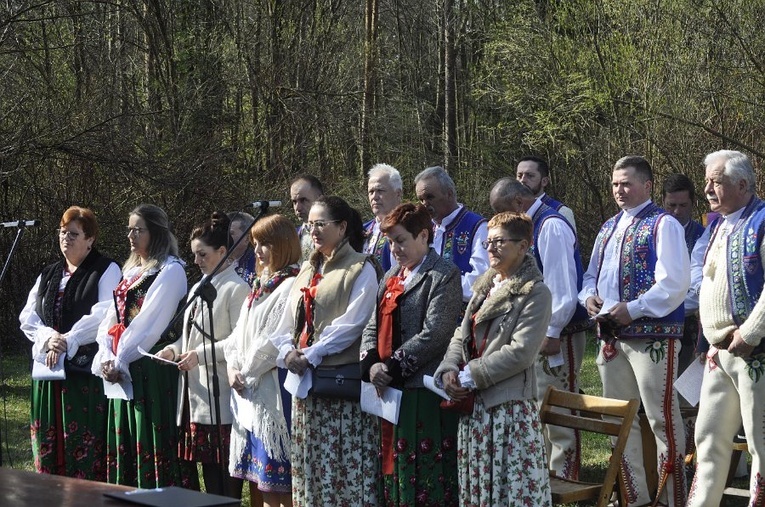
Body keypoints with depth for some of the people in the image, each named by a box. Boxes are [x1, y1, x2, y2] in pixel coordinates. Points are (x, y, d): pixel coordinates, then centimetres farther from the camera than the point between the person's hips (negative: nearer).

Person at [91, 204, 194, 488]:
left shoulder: (170, 270, -8)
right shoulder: (131, 271, 18)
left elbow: (149, 324, -15)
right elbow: (112, 318, 11)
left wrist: (120, 360, -14)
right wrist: (107, 357, -5)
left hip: (154, 370, -8)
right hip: (123, 372, 8)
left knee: (153, 441, -7)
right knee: (125, 443, 9)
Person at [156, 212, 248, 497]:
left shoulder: (235, 289, -9)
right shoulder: (199, 289, 17)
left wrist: (200, 355, -18)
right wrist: (174, 349, 5)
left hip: (219, 396, -8)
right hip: (196, 394, 8)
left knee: (225, 487, -6)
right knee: (209, 476, 10)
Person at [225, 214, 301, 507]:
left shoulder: (290, 286, -11)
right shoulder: (260, 286, 18)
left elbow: (275, 340, -16)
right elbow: (240, 332, 17)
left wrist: (247, 373, -7)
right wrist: (233, 367, 1)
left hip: (273, 387, -9)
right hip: (249, 390, 9)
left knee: (278, 476, -7)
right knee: (260, 479, 11)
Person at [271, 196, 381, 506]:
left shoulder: (361, 269, -5)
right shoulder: (307, 270, 17)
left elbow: (351, 324, -15)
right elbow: (287, 322, 14)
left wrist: (310, 355, -15)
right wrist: (288, 351, -6)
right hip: (305, 382, 7)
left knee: (345, 471, -7)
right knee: (309, 472, 9)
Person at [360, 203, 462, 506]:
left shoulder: (444, 276, -7)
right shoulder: (391, 277, 18)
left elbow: (434, 334, -16)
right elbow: (373, 326, 12)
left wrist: (392, 367, -16)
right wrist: (371, 364, -7)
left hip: (424, 390, -8)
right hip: (389, 390, 8)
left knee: (426, 474, -6)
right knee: (393, 470, 10)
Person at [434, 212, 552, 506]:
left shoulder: (535, 293, -8)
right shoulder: (484, 287, 16)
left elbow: (521, 352, -17)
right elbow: (461, 336, 14)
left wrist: (471, 376, -16)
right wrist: (449, 370, -6)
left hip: (511, 406, -8)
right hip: (474, 405, 8)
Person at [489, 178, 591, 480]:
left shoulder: (551, 226, -15)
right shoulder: (533, 226, 14)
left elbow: (562, 285, -21)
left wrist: (552, 333, -21)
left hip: (559, 335, -10)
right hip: (541, 333, 10)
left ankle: (564, 481, 1)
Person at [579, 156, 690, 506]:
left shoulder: (663, 225, -8)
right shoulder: (608, 228, 17)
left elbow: (674, 282, -17)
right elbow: (592, 274, 25)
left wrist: (633, 309, -20)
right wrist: (589, 296, 3)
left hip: (652, 336, -8)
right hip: (611, 336, 8)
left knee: (662, 418, -6)